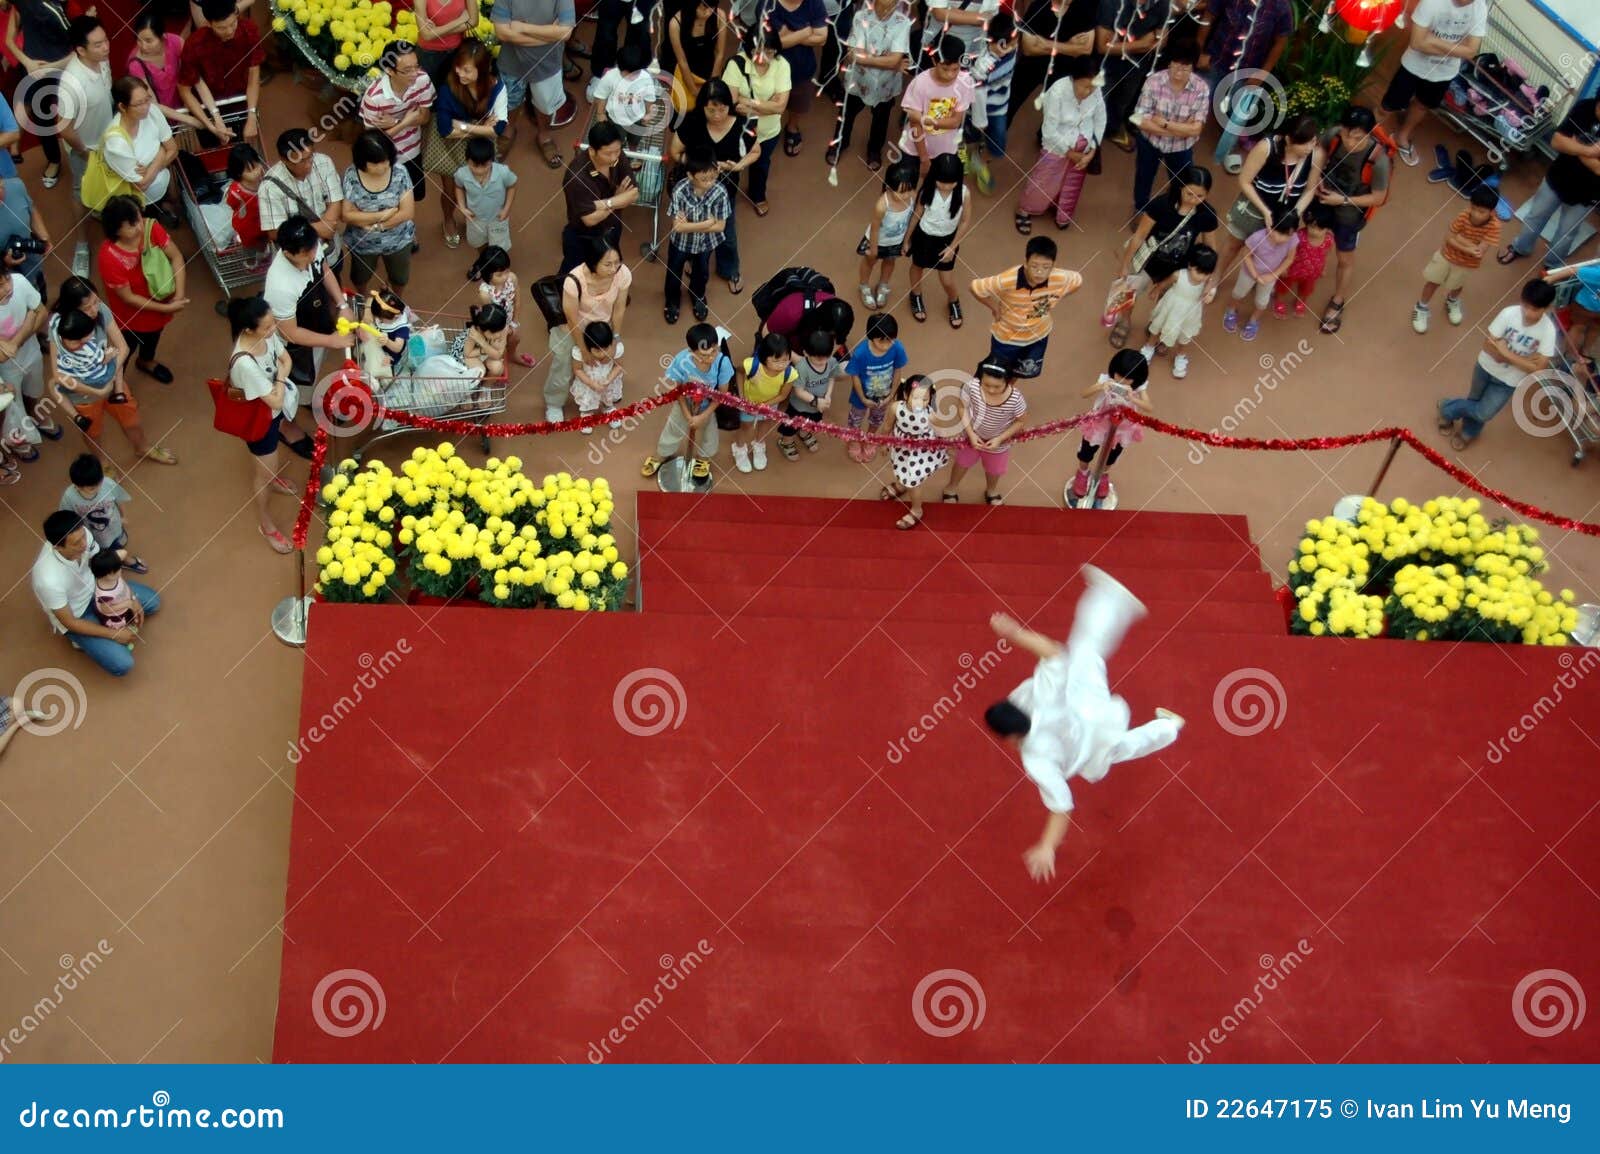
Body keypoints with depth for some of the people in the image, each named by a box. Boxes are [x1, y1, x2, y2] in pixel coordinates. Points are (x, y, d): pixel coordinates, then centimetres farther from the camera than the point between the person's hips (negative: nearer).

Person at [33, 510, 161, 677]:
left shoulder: (81, 535, -26)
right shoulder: (49, 580, -43)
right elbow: (69, 622, -26)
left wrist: (132, 600, -9)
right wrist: (113, 634, -21)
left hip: (94, 590, 6)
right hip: (76, 618, -6)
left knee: (153, 602, 9)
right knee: (122, 665, -14)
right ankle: (82, 638, 11)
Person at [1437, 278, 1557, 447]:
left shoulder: (1548, 331, -27)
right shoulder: (1509, 314, -25)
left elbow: (1538, 367, -26)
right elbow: (1488, 345, -21)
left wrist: (1507, 353, -30)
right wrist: (1520, 359, -28)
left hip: (1509, 380, -1)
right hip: (1486, 367, 1)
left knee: (1483, 413, 2)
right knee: (1474, 402, 22)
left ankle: (1448, 408, 33)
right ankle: (1470, 432, 52)